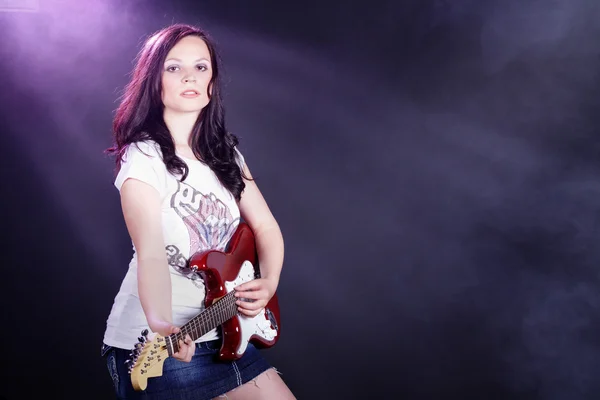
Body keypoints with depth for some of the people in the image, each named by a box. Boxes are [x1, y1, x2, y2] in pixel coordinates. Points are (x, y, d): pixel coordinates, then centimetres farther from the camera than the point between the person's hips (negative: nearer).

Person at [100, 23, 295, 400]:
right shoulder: (143, 159, -17)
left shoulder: (225, 152, 5)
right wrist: (162, 326, -44)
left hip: (223, 333, 7)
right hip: (153, 343, -6)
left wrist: (269, 283, -9)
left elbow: (265, 227, 9)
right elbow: (151, 253, -28)